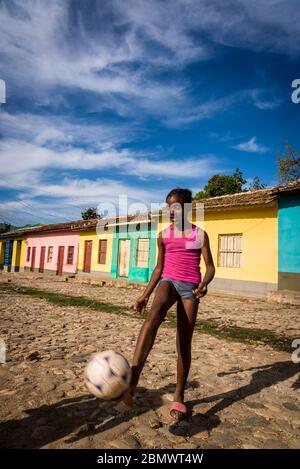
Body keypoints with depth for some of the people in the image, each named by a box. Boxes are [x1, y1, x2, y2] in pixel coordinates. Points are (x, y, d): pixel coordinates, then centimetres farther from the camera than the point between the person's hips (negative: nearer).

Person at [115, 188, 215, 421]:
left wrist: (204, 284, -21)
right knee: (154, 315, -33)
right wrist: (145, 295, 11)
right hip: (168, 281, 1)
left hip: (190, 287, 0)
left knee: (184, 343, 3)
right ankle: (131, 381, -44)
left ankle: (179, 396, 21)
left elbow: (210, 266, 1)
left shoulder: (200, 234, 2)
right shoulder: (163, 235, 9)